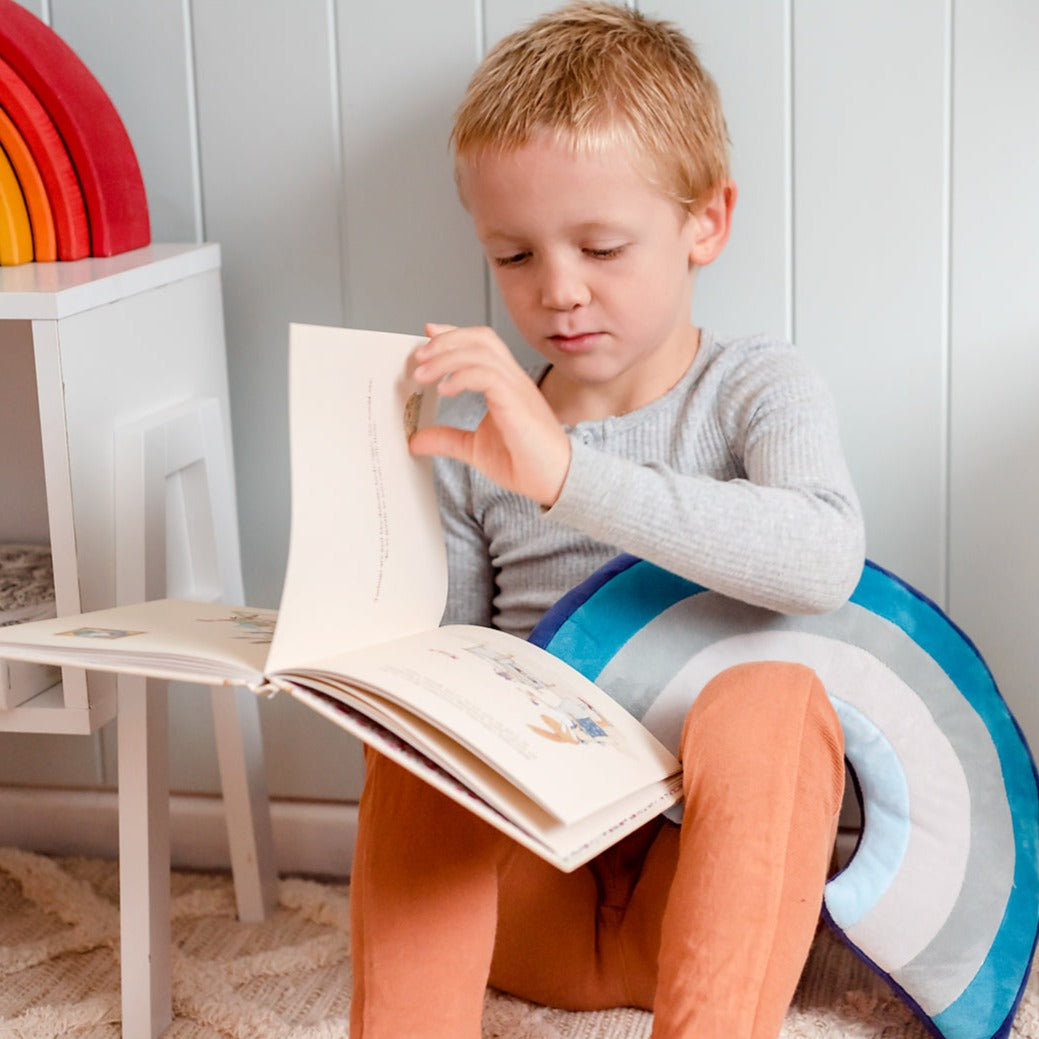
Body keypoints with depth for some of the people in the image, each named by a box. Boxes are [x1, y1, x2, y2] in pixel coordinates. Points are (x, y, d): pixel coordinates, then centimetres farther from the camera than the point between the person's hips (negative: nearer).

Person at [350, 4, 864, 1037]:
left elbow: (823, 558, -25)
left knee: (771, 697, -33)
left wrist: (568, 472, -34)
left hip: (699, 875, -3)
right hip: (523, 895, 3)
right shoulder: (474, 434, 8)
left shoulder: (756, 388, -1)